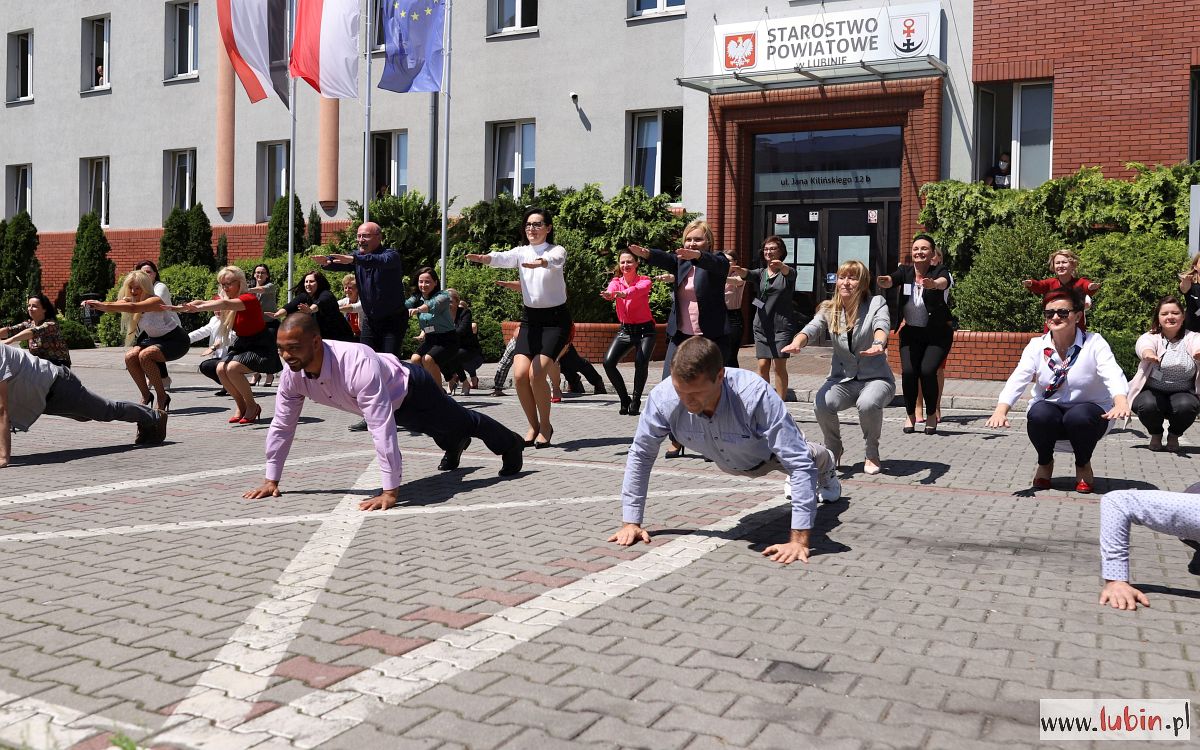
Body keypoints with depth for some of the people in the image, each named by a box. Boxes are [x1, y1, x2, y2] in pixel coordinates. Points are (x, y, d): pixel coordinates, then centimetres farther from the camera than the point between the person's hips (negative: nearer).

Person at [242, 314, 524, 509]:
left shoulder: (357, 365, -49)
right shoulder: (291, 375, -27)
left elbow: (382, 428, -51)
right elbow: (282, 425, -15)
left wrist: (391, 491, -51)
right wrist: (271, 480, -11)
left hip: (411, 389, -6)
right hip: (388, 400, 6)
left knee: (458, 420, 21)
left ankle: (511, 445, 51)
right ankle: (454, 446, 71)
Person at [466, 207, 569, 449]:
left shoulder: (557, 250, -6)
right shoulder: (521, 252, 4)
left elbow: (555, 260, -31)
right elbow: (504, 258, -18)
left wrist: (542, 262, -55)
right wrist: (484, 258, -41)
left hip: (555, 319, -4)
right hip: (530, 319, 4)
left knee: (536, 373, -18)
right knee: (520, 374, -11)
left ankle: (545, 426, 2)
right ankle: (533, 426, 9)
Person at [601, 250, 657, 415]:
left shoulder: (644, 281, -7)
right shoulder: (616, 281, 2)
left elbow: (638, 290, -32)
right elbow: (611, 289, -23)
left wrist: (623, 293, -54)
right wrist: (609, 294, -49)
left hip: (645, 329, -4)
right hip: (625, 330, 4)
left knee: (641, 362, -27)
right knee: (608, 363, -14)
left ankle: (636, 401, -5)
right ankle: (624, 400, 5)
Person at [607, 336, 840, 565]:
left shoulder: (756, 395, -49)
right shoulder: (662, 397, -41)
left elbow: (799, 462, -47)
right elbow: (640, 456, -26)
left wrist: (799, 539, -51)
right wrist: (630, 522, -26)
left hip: (771, 455, -3)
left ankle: (826, 469, 65)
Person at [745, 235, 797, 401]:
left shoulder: (787, 272, 3)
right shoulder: (760, 273, 11)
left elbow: (789, 272, -21)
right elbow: (748, 274, -10)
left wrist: (781, 266, -46)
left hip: (782, 326, -3)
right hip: (762, 325, 3)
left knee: (779, 366, -7)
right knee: (763, 365, 0)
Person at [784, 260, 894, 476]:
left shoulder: (876, 303, -4)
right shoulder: (829, 309, 4)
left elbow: (881, 325, -25)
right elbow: (812, 329, -15)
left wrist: (878, 344, -50)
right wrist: (796, 343, -40)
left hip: (875, 377, -2)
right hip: (843, 379, 3)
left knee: (868, 403, -36)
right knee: (821, 404, -29)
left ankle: (872, 452, -6)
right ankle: (833, 449, 2)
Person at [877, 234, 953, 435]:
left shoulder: (939, 271, -8)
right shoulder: (905, 272, 0)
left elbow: (944, 282, -31)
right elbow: (890, 281, -20)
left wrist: (933, 284, -55)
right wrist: (884, 281, -45)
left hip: (938, 333, -2)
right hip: (911, 332, 2)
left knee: (928, 371, -16)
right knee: (908, 371, -12)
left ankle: (931, 415, 6)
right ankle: (911, 415, 10)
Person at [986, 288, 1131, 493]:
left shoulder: (1094, 343, -10)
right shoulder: (1037, 346, -4)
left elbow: (1113, 375, -28)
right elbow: (1018, 379, -19)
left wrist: (1121, 403, -51)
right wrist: (1001, 410, -39)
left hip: (1087, 413, -1)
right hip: (1049, 413, 2)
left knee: (1079, 416, -35)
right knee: (1039, 413, -32)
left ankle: (1083, 465, -1)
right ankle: (1045, 463, 0)